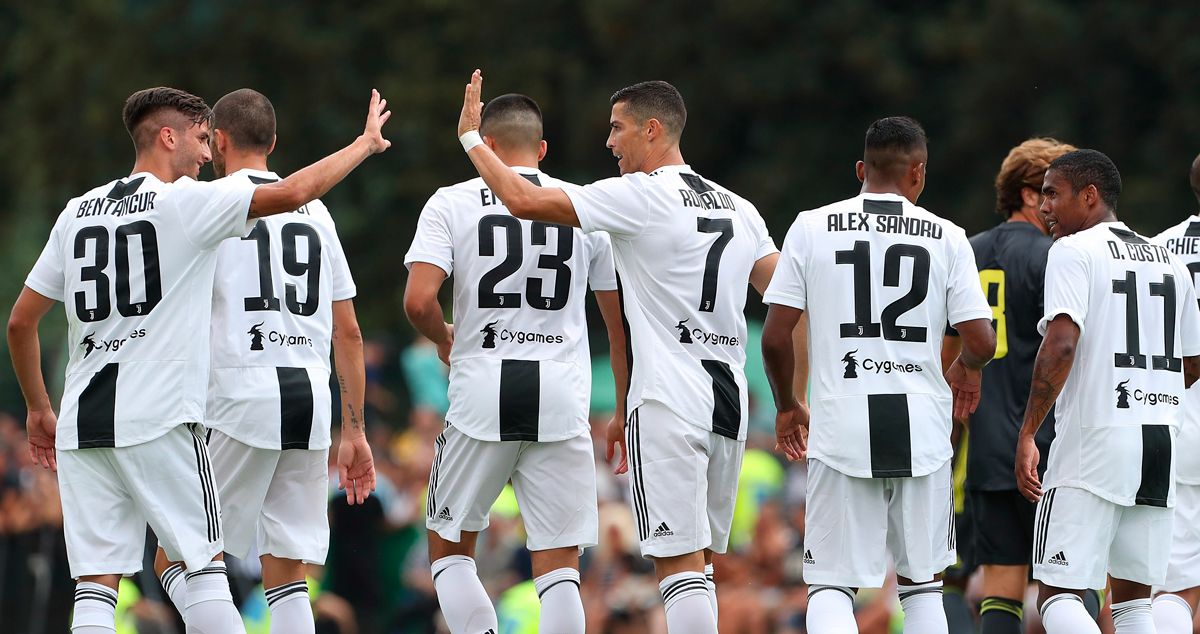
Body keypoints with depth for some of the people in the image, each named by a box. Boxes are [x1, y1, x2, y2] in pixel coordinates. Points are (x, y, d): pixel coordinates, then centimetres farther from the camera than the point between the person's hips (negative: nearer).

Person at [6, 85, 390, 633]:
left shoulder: (77, 212, 14)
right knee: (203, 565, 2)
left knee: (96, 584, 1)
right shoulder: (185, 202, -3)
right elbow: (292, 193, -9)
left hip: (80, 424, 5)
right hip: (158, 419, -5)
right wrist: (366, 143, 6)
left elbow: (20, 322, 16)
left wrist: (38, 408, 27)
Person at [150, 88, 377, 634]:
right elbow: (348, 332, 16)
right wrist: (354, 431, 19)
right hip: (312, 394, 5)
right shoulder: (315, 211, 16)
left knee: (176, 559, 3)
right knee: (286, 574, 8)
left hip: (241, 393, -5)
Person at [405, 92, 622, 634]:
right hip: (562, 398, 1)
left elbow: (418, 301, -11)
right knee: (558, 566, 2)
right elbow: (620, 320, 12)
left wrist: (444, 340, 11)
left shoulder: (452, 204, 1)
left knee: (449, 548, 15)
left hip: (482, 395, -1)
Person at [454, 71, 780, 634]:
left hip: (669, 401, -7)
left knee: (680, 565, -9)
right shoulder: (738, 209, 15)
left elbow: (524, 201, -12)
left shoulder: (641, 196, -7)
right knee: (697, 564, 15)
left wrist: (470, 136, 3)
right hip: (729, 398, 7)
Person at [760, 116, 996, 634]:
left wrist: (786, 407, 17)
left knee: (831, 584, 2)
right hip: (922, 428, 1)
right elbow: (980, 340, -3)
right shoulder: (946, 238, 3)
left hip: (842, 427, -1)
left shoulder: (812, 228, 2)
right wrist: (967, 369, 22)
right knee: (922, 581, 15)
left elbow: (775, 338, -1)